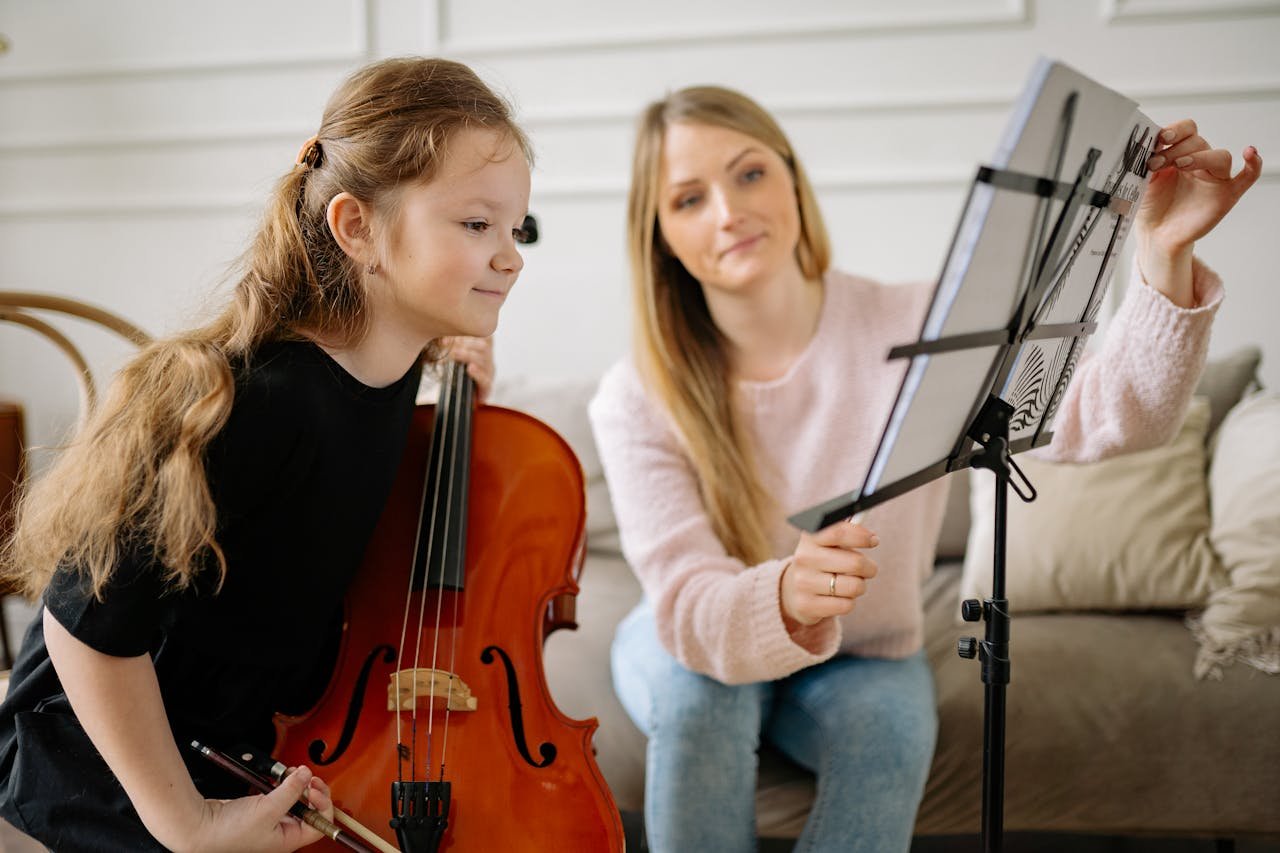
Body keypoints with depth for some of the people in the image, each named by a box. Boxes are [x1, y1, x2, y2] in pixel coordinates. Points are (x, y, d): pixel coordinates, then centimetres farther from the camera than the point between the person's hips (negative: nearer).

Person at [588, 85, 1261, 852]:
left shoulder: (912, 330, -18)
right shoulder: (637, 403, -20)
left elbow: (1109, 419, -28)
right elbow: (689, 610, -30)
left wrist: (1167, 258, -45)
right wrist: (784, 599, -53)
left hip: (861, 662, 1)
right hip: (689, 653, 0)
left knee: (894, 722, -31)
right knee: (703, 687, -33)